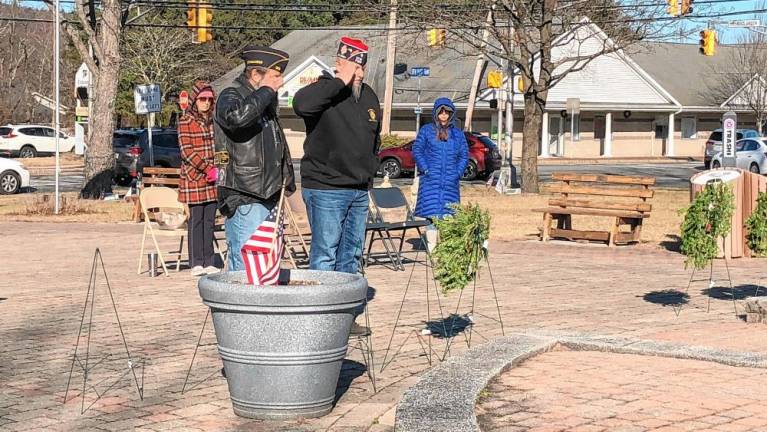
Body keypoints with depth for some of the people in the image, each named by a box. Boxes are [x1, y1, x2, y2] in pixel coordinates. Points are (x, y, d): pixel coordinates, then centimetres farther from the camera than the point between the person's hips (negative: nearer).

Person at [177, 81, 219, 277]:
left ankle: (208, 262, 10)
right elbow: (187, 151, -12)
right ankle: (196, 263, 1)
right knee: (196, 219, -2)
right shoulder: (186, 121, -4)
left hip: (213, 179, 5)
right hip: (194, 178, -5)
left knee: (210, 220, 6)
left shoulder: (213, 120, 13)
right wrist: (207, 169, -18)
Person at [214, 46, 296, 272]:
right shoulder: (231, 96, -8)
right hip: (244, 198, -9)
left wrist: (287, 178, 27)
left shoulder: (265, 100, 20)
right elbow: (237, 116, -34)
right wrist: (266, 91, -20)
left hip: (267, 196, 9)